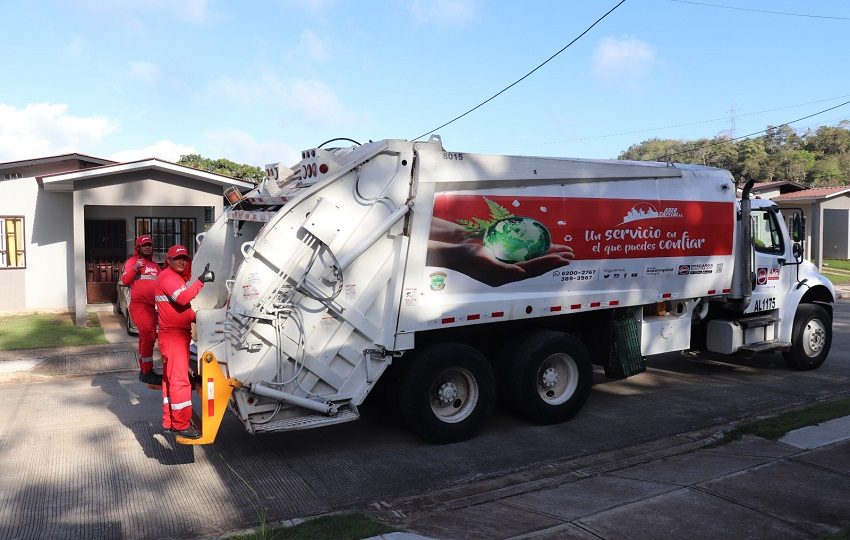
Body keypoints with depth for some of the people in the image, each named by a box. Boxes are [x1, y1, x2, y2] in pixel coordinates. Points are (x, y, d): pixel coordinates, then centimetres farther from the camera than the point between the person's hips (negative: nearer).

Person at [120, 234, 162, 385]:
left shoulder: (154, 265, 19)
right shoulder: (132, 261, -1)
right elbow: (124, 280, -13)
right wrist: (135, 268, -27)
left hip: (151, 306, 8)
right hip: (139, 305, -8)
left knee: (146, 337, 14)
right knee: (148, 336, -14)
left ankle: (144, 371, 23)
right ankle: (147, 373, -10)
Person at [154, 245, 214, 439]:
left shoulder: (179, 278, 21)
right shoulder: (167, 277, -11)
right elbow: (182, 299, -27)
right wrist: (201, 280, -32)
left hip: (180, 335, 10)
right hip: (173, 336, -10)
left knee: (171, 379, 14)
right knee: (179, 379, -9)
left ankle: (169, 422, 21)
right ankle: (181, 425, -6)